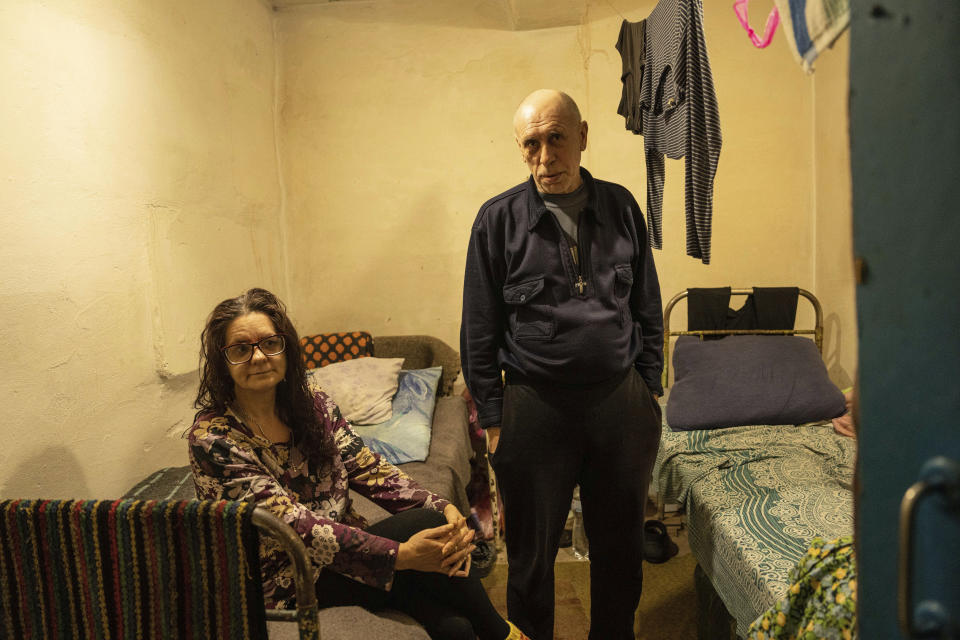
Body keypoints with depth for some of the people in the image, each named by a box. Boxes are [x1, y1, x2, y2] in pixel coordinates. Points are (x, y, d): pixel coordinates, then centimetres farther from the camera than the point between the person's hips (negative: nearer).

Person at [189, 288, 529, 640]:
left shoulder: (315, 407, 3)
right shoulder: (212, 438, -15)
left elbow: (369, 469, -2)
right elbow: (291, 523, -23)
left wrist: (444, 509, -19)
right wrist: (400, 554, -29)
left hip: (342, 549, 5)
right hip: (289, 584, -5)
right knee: (422, 525, -22)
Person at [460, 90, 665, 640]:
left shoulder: (621, 207, 4)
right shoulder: (499, 219, -3)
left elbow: (648, 310, 10)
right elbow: (480, 332, -1)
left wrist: (650, 392, 7)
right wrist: (493, 421, -3)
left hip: (621, 401, 3)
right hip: (535, 407, -2)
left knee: (622, 544, 17)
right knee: (531, 553, 13)